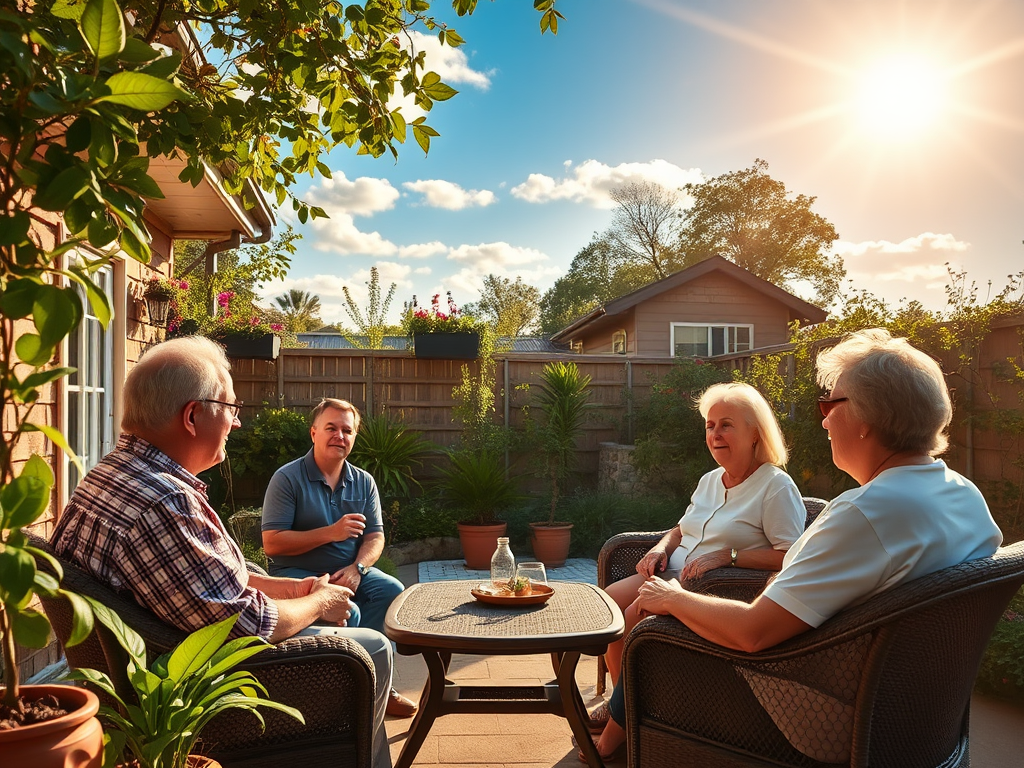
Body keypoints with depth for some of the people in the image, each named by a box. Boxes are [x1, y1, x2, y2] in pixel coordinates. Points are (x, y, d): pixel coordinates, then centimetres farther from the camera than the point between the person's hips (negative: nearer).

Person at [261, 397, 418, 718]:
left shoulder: (363, 482, 7)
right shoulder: (287, 478, -9)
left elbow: (375, 537, 4)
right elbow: (272, 544, -15)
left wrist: (357, 568, -17)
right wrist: (331, 532, -22)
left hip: (349, 572, 5)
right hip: (297, 574, -5)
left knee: (392, 591, -21)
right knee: (346, 611, -31)